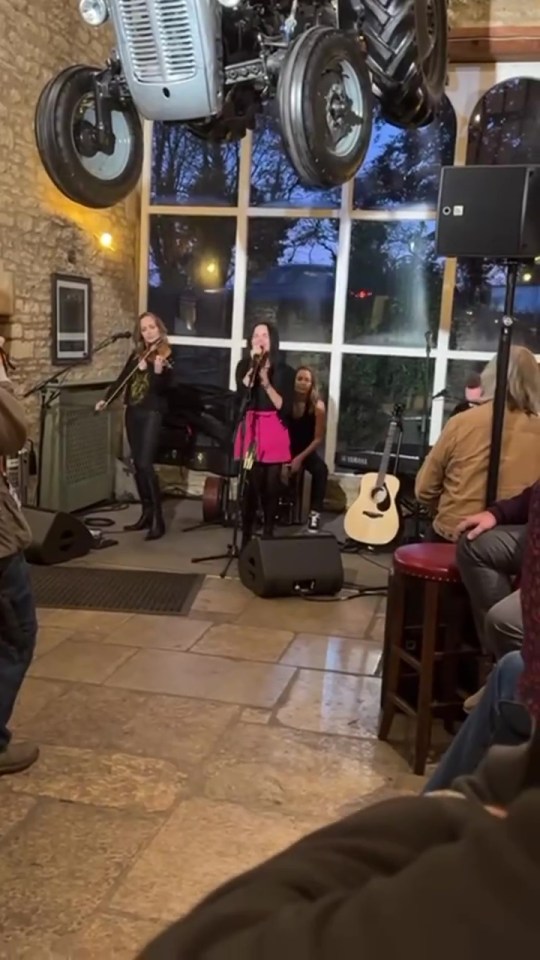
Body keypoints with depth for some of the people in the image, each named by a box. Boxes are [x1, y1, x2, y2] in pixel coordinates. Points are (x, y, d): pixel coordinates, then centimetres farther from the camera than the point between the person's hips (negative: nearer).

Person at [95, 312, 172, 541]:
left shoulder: (165, 354, -7)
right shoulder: (136, 355, 12)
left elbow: (161, 388, -18)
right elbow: (122, 379, 18)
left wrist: (158, 370, -37)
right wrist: (105, 399, 9)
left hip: (152, 413, -7)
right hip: (132, 412, 7)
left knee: (145, 464, -16)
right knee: (137, 465, 8)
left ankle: (158, 520, -11)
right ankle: (146, 514, 17)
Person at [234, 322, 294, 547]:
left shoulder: (284, 371, 3)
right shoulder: (244, 365, 6)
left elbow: (285, 407, -5)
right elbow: (241, 395, -12)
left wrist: (267, 384, -16)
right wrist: (254, 366, -14)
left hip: (274, 432, 0)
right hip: (250, 430, 0)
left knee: (271, 486, 2)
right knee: (250, 485, -5)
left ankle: (268, 535, 15)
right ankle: (246, 538, 4)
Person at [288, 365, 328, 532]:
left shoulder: (317, 406, -13)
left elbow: (318, 438, -9)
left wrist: (300, 458, -17)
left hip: (306, 451, 0)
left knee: (320, 469, -30)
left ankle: (315, 513, -26)